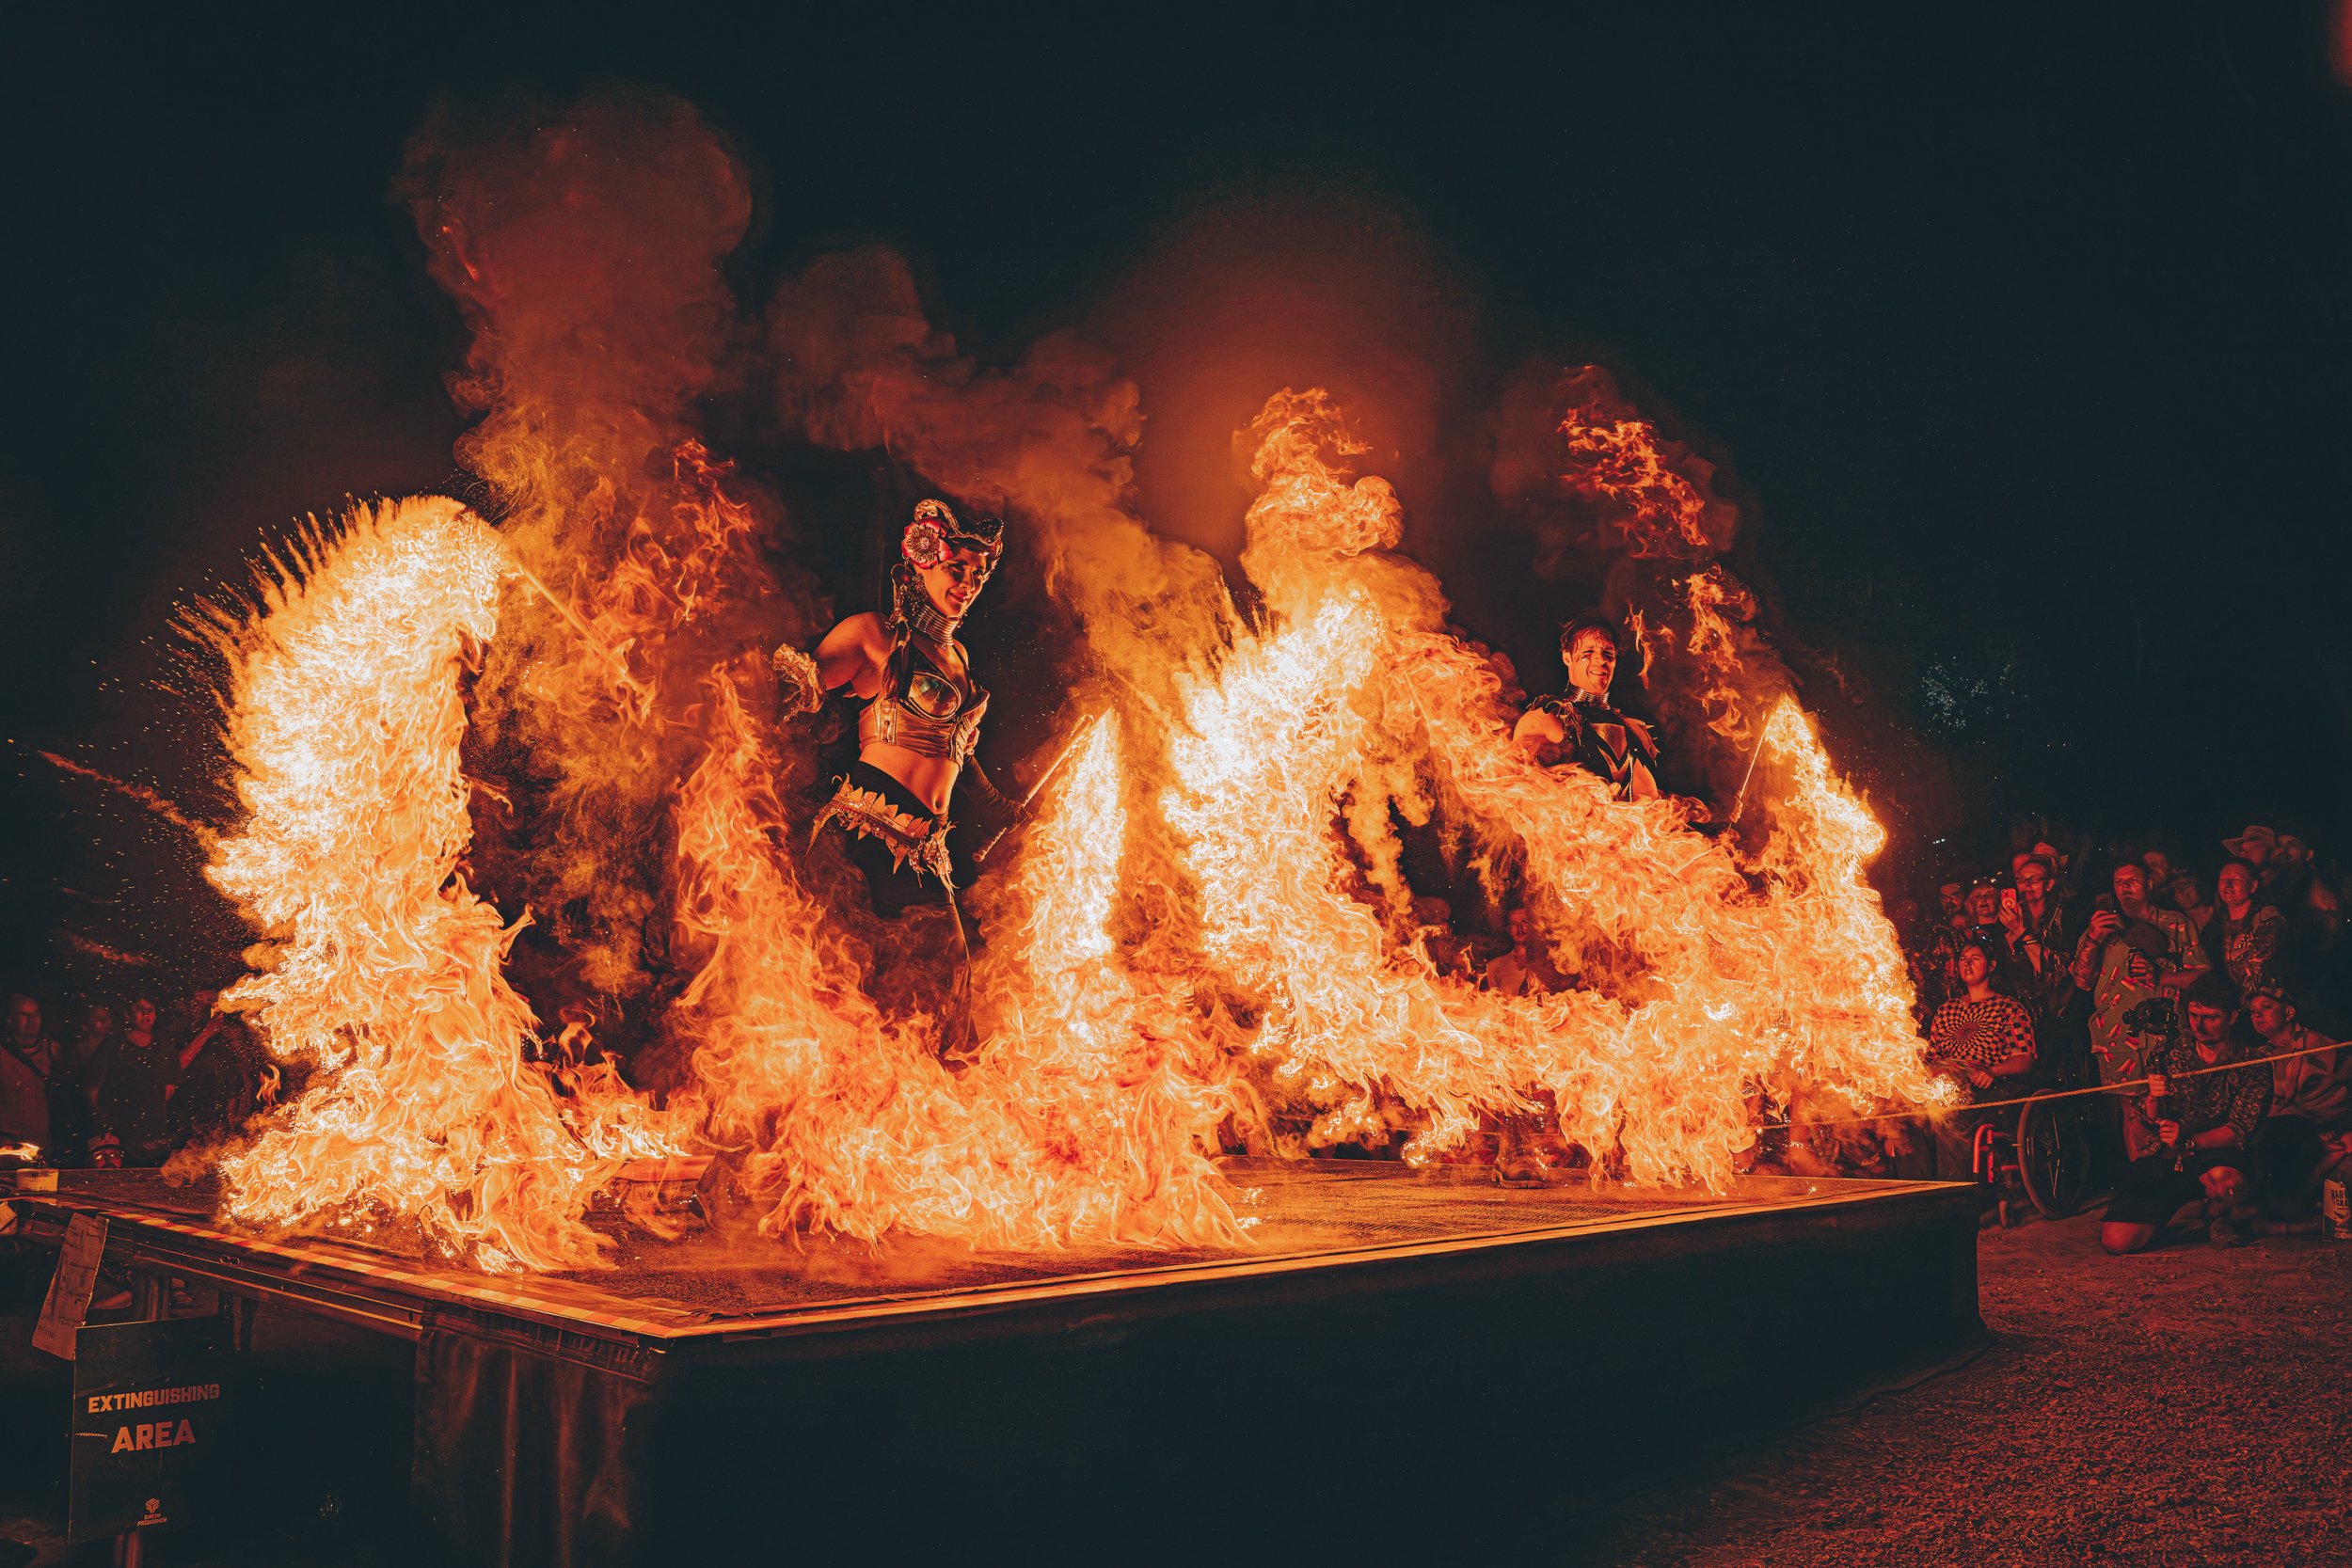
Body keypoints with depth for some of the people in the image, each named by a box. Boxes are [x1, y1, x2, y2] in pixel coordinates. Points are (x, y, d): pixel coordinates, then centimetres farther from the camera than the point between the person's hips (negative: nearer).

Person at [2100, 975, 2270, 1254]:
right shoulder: (2173, 1051, 7)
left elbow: (2239, 1130, -10)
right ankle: (2165, 1215, 19)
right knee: (2117, 1241, -18)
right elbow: (2147, 1124, 6)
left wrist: (2189, 1142, -26)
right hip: (2163, 1159, 2)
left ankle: (2216, 1216, -2)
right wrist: (2153, 1100, -17)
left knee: (2224, 1178, -41)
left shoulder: (2252, 1066, -1)